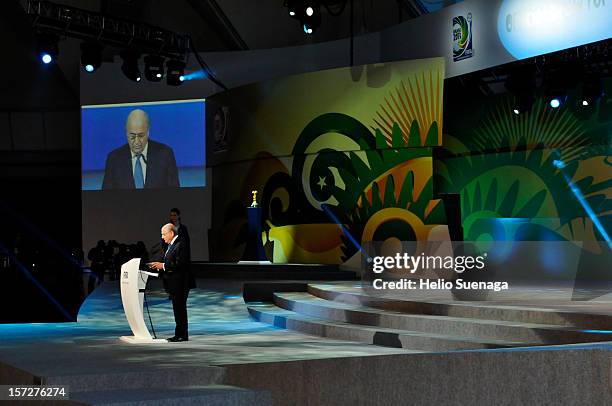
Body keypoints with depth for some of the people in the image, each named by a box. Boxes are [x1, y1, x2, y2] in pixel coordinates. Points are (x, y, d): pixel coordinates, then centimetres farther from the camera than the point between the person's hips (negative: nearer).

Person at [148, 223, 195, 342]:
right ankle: (180, 334, 16)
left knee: (180, 309, -6)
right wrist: (159, 266, 6)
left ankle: (182, 334, -2)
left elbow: (180, 264, -23)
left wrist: (163, 266, -21)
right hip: (173, 283, 10)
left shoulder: (181, 245, -15)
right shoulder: (171, 245, 17)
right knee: (178, 309, 12)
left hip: (180, 283, -10)